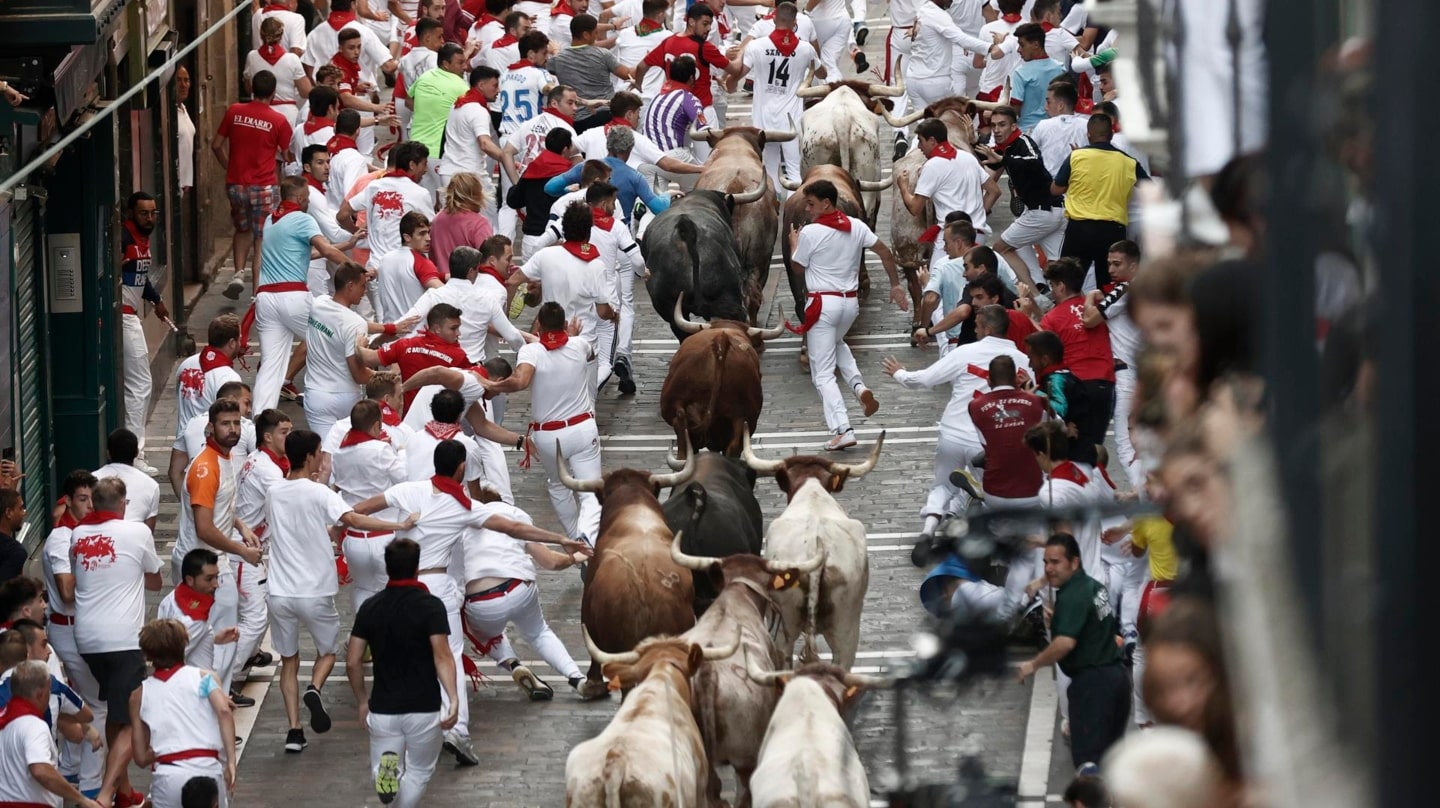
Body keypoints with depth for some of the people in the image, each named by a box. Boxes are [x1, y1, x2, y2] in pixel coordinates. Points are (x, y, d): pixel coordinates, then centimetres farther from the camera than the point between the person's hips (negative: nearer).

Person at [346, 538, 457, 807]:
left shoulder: (370, 608, 3)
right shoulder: (430, 606, -8)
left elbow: (353, 662, 4)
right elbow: (442, 656, -20)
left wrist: (362, 702, 17)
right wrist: (453, 697, -25)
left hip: (383, 708, 2)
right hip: (423, 708, -2)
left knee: (381, 774, 15)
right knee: (419, 773, 19)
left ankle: (387, 767, -21)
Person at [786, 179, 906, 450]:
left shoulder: (810, 233, -12)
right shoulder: (856, 227, 4)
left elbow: (797, 269, -1)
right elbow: (885, 253, 4)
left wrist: (793, 244, 17)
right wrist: (896, 285, 11)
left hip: (822, 304, -6)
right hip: (850, 303, 6)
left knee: (823, 374, -1)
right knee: (836, 344, 37)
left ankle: (842, 430, -13)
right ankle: (860, 388, 13)